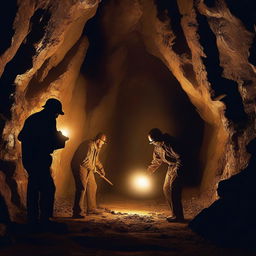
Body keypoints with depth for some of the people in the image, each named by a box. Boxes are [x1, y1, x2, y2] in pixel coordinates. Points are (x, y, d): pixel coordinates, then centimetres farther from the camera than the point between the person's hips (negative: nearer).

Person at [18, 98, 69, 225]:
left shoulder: (31, 119, 18)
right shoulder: (49, 120, -7)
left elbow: (21, 137, 24)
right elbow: (53, 141, -13)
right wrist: (62, 139, 9)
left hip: (28, 159, 9)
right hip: (39, 160, -9)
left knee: (33, 187, 14)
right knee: (48, 188, -7)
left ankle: (33, 218, 18)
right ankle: (44, 218, -10)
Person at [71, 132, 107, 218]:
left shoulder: (96, 147, 11)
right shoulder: (89, 145, -23)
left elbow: (96, 160, 26)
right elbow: (85, 161, -28)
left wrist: (101, 169, 15)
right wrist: (93, 168, -13)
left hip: (88, 169, 11)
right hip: (80, 167, -11)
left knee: (92, 187, 14)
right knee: (82, 188, -15)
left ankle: (91, 208, 26)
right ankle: (78, 212, -13)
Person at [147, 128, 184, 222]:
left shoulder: (168, 144, -25)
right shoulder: (157, 146, 4)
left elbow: (179, 158, -24)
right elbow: (156, 160, 18)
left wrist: (176, 171, -26)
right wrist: (149, 170, 18)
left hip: (177, 168, -9)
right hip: (171, 167, 10)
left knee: (173, 190, -13)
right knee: (166, 189, 9)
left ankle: (178, 216, -6)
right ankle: (174, 213, 17)